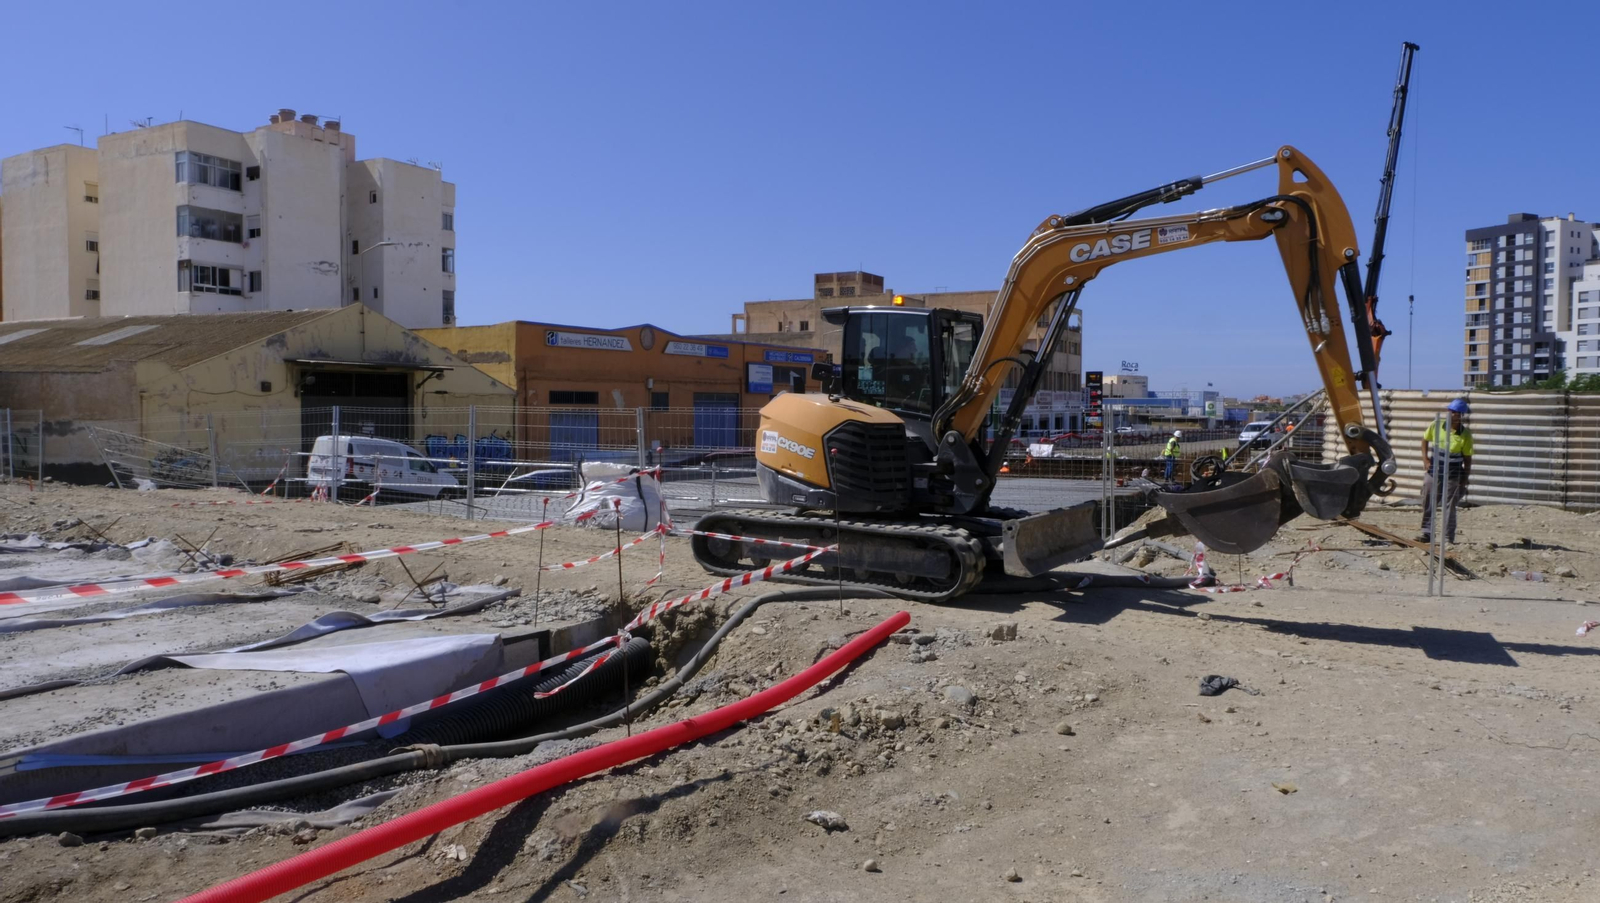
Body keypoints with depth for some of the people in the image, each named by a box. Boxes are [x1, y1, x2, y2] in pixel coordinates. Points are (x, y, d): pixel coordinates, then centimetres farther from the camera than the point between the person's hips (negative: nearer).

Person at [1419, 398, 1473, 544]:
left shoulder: (1465, 435, -10)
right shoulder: (1436, 425, -4)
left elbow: (1467, 460, -4)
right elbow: (1425, 440, 12)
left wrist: (1464, 482, -5)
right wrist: (1425, 459, -2)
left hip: (1452, 476, -3)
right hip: (1433, 471, 3)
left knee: (1449, 507, 4)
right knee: (1428, 504, 7)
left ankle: (1449, 538, 12)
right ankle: (1427, 533, 16)